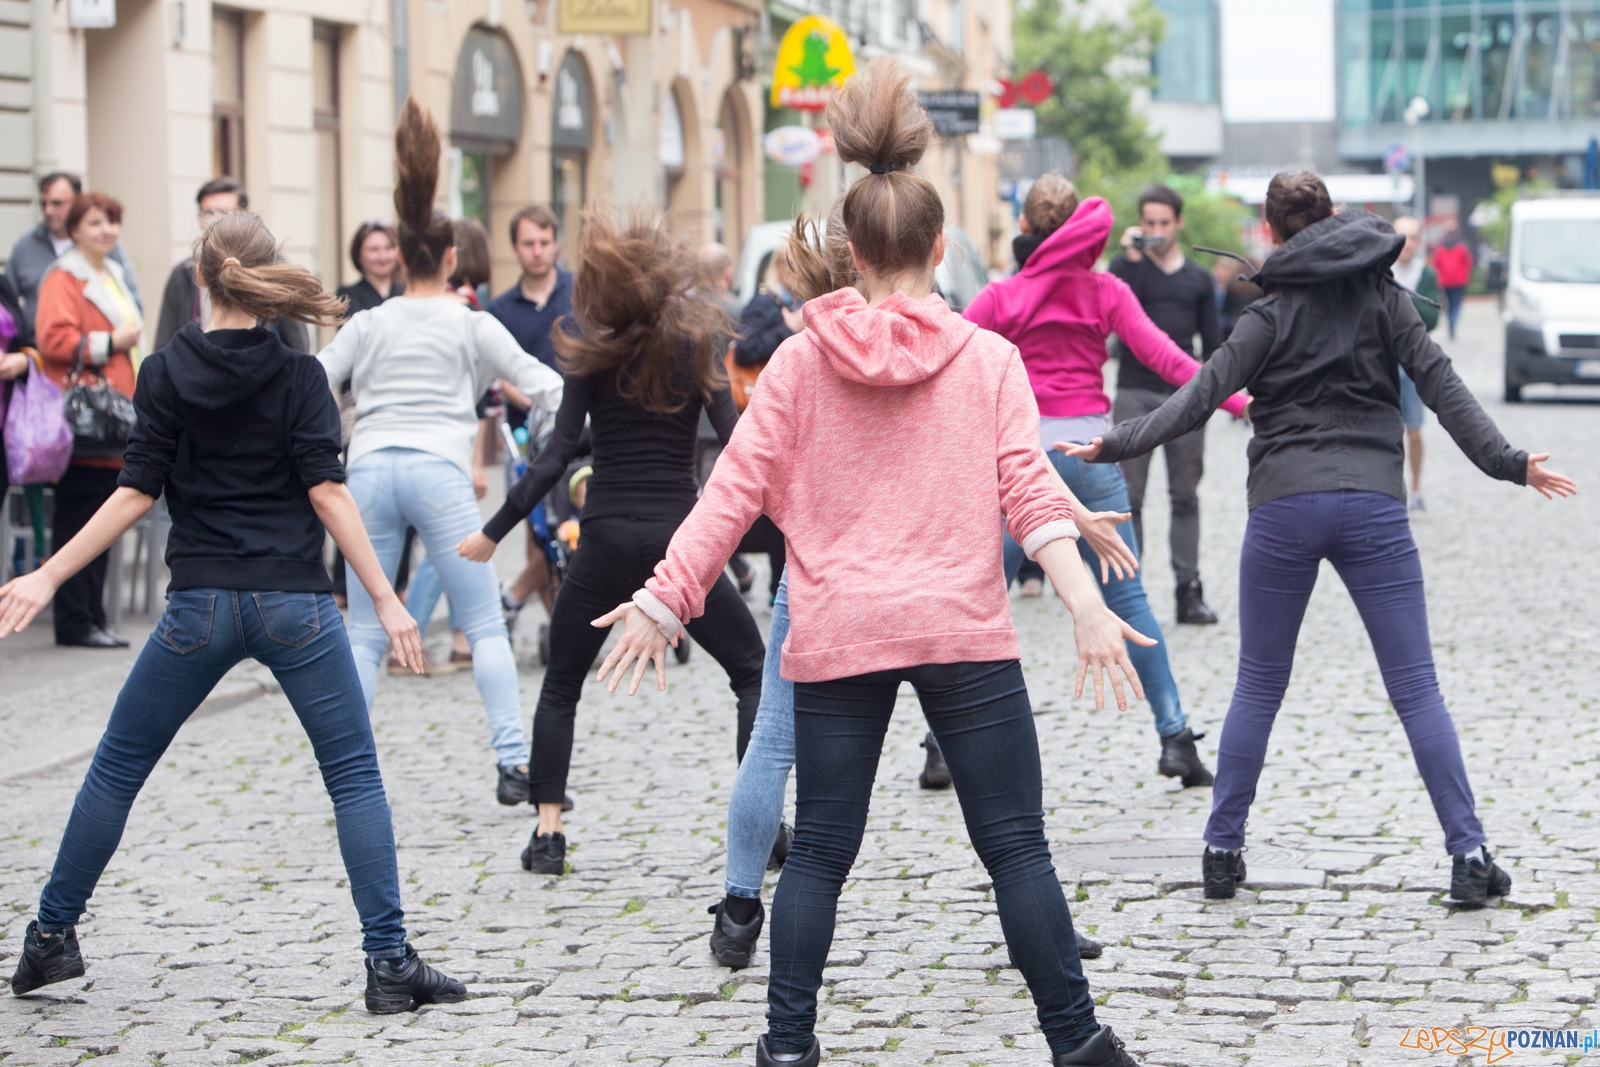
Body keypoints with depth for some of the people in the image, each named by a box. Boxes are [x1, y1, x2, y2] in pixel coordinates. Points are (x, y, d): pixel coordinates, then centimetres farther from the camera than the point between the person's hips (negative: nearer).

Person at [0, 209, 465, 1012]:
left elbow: (137, 494, -2)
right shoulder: (297, 375, -1)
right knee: (355, 776, 3)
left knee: (117, 768, 16)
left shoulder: (164, 373, 2)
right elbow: (326, 493, -7)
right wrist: (384, 598, -6)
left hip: (199, 605, 1)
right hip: (294, 604, -1)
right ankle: (389, 963, -5)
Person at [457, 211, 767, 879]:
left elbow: (556, 457, -6)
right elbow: (735, 437, -9)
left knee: (560, 685, 17)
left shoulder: (592, 356, 0)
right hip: (678, 534, -1)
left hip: (606, 541, 1)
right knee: (754, 672, 12)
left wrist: (492, 532, -1)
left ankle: (547, 831, 7)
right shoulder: (696, 343, -1)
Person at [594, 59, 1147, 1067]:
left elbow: (735, 490, 0)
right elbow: (1030, 492, -8)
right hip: (963, 630, -1)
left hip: (835, 637, 1)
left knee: (820, 850, 9)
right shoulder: (989, 360, 1)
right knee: (1016, 845, 4)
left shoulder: (802, 358, 3)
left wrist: (665, 600, 3)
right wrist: (1087, 608, -11)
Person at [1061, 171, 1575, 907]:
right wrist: (1506, 462, 2)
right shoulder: (1383, 296, 8)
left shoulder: (1271, 314, 3)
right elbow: (1440, 386, 0)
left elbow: (1199, 399, -6)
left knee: (1258, 688, 12)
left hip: (1283, 508, 0)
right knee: (1416, 687, 2)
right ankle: (1468, 855, -4)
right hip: (1373, 504, 1)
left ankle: (1222, 852, 12)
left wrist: (1113, 446, -3)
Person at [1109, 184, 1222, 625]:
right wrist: (1131, 255, -17)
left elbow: (1211, 343, 15)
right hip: (1135, 393, -2)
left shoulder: (1199, 278, 13)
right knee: (1129, 496, -4)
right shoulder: (1127, 266, 6)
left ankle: (1189, 590, 5)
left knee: (1186, 496, 3)